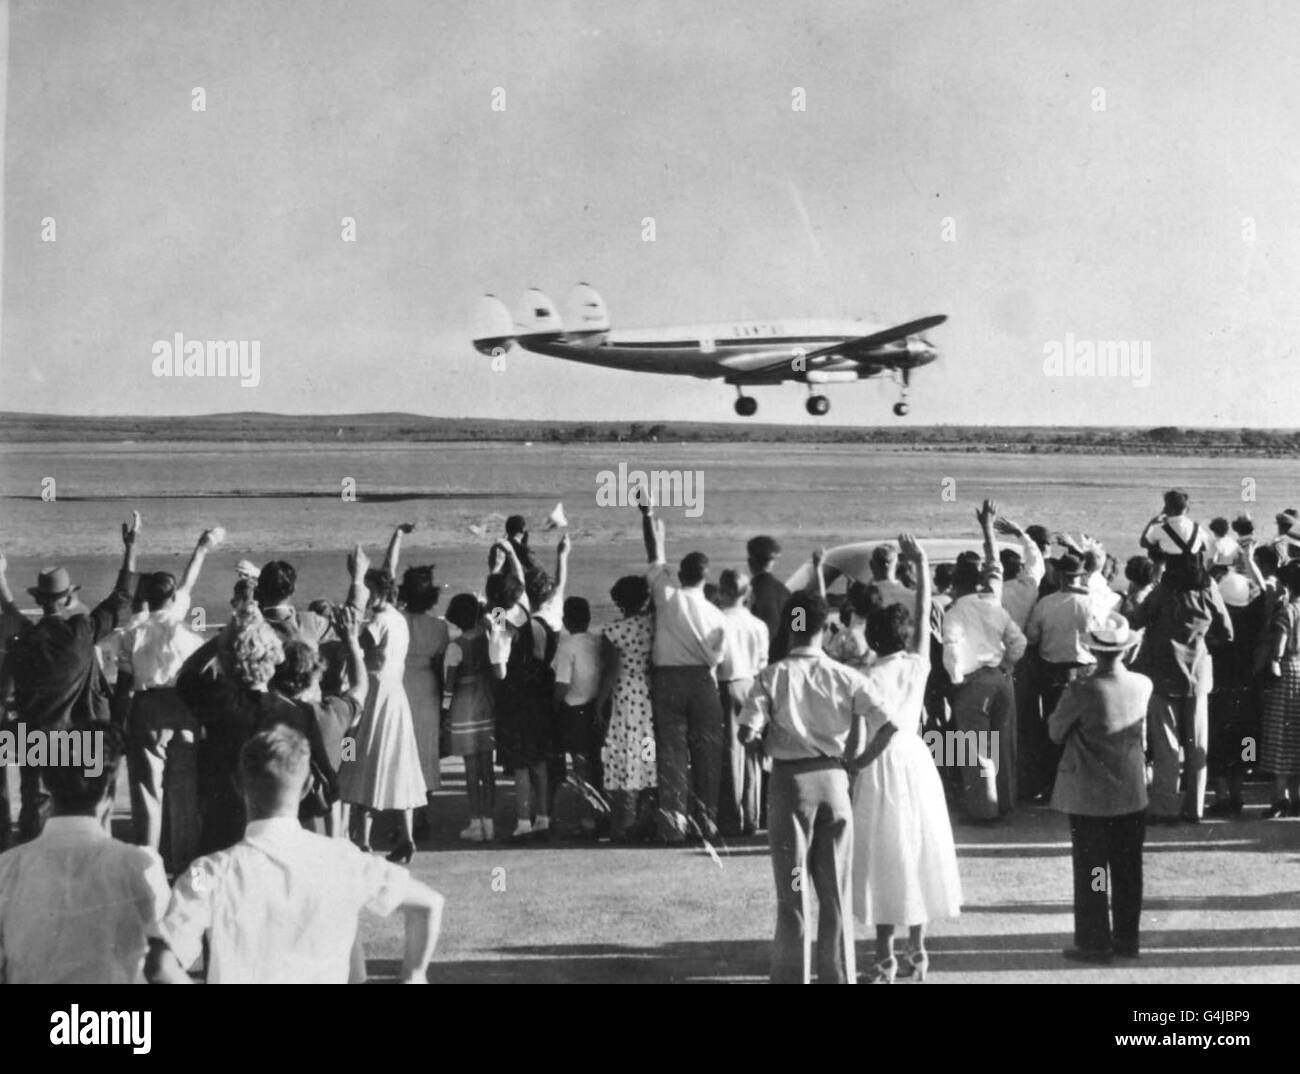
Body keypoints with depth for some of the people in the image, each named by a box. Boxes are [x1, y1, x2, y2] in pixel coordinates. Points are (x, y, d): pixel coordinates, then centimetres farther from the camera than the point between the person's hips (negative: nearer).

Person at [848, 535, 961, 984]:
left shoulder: (870, 676, -14)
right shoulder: (918, 665, -2)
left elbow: (890, 725, -26)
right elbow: (924, 611, 8)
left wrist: (857, 762, -17)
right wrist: (922, 566, 16)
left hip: (883, 769, -5)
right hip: (918, 763, 5)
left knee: (886, 861, -1)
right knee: (917, 854, 12)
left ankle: (886, 959, 1)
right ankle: (917, 951, 17)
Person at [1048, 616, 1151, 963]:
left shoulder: (1081, 691, -21)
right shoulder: (1143, 686, -8)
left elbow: (1056, 732, -7)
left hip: (1088, 796, -4)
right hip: (1131, 792, 4)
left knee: (1091, 869, 6)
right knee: (1127, 869, 14)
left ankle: (1094, 943, 10)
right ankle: (1126, 938, 23)